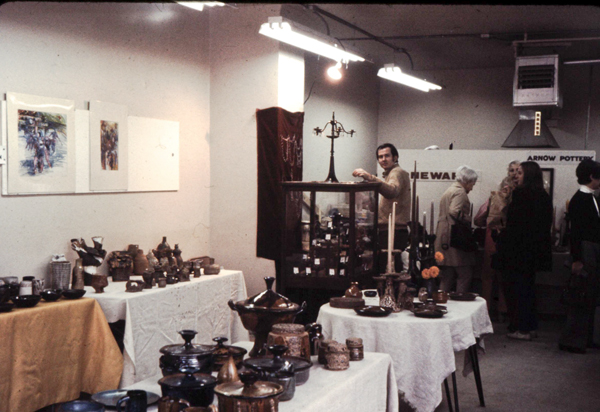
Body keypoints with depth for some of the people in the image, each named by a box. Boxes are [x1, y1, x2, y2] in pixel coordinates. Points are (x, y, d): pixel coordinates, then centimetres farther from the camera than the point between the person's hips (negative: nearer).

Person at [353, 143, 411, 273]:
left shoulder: (397, 172, -7)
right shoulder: (390, 174, 27)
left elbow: (392, 191, -31)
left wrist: (371, 178, -43)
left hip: (393, 232, -11)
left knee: (387, 270, -14)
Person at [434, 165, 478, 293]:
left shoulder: (449, 191, 23)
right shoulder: (460, 192, -9)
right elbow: (454, 211, -23)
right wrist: (468, 220, -10)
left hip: (443, 238, 10)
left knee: (446, 277, 11)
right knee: (465, 274, -6)